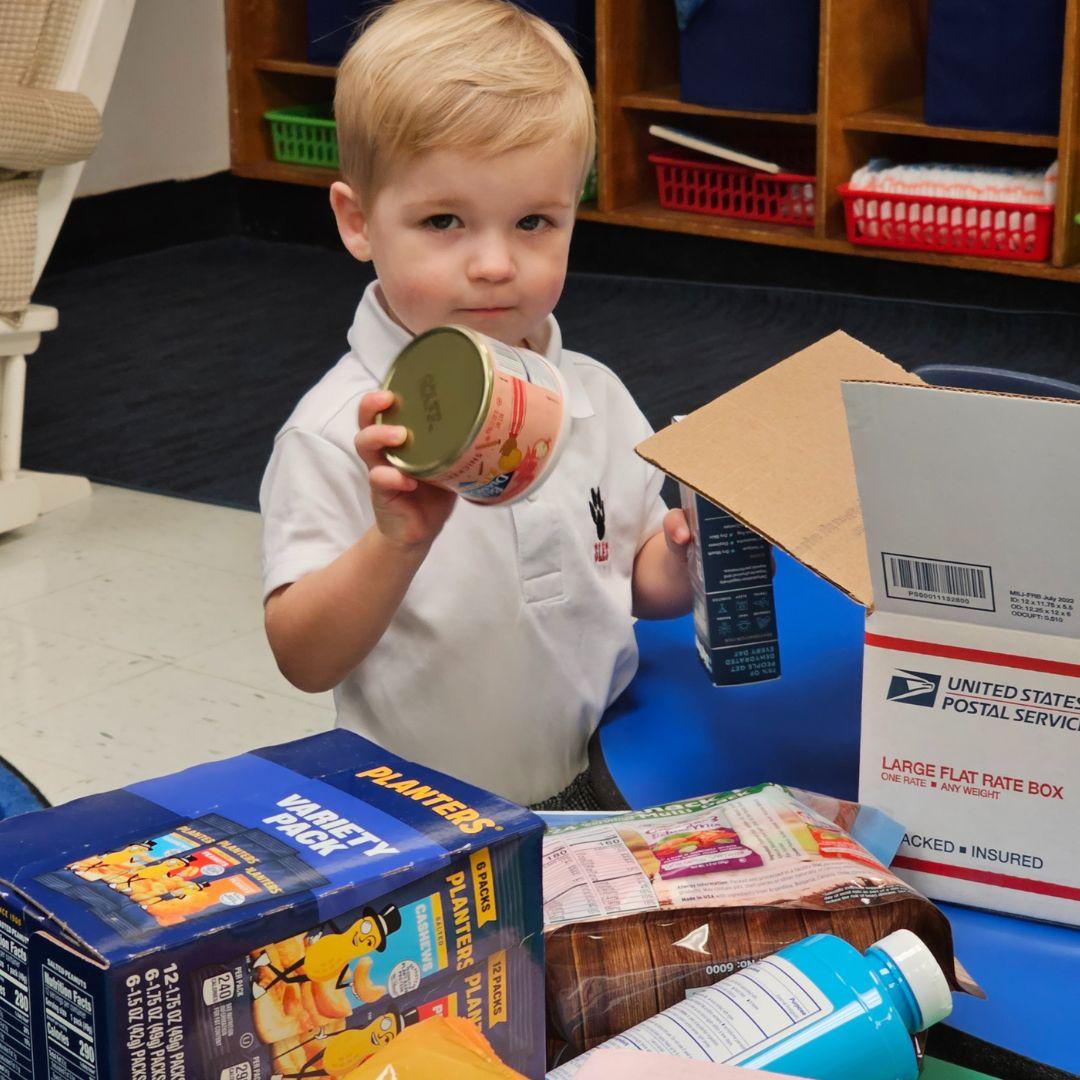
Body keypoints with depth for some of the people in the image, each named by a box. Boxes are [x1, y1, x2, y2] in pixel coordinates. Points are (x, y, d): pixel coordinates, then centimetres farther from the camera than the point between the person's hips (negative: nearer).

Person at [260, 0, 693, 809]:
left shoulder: (596, 399, 4)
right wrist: (396, 544, -29)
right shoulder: (337, 432, -11)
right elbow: (304, 661, -15)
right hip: (416, 825, -5)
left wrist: (683, 558, -6)